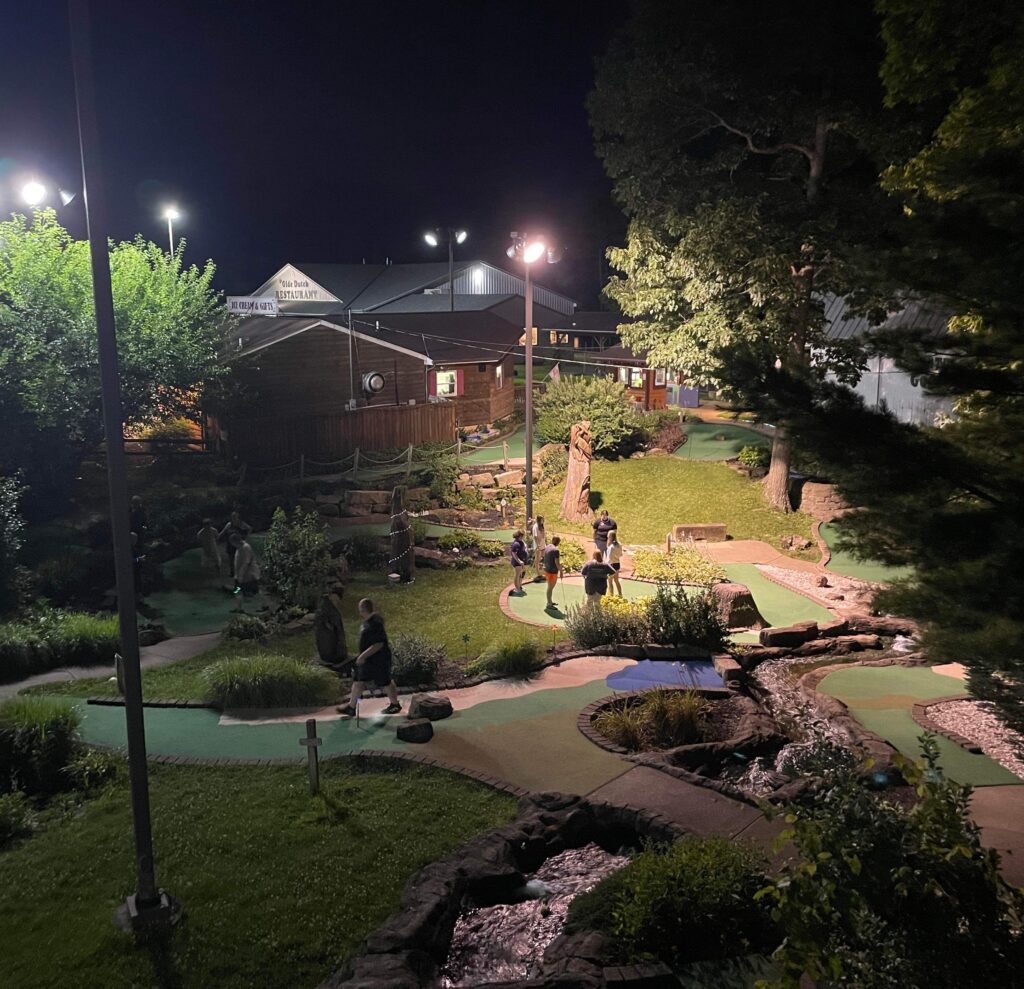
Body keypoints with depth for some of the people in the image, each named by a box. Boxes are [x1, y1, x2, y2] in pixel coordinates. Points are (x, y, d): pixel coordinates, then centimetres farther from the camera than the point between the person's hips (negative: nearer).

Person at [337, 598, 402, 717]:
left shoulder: (375, 624, -28)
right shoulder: (368, 621, 2)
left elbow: (378, 644, -30)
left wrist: (363, 655, -29)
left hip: (378, 659, -10)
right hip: (367, 658, 10)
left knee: (386, 682, 9)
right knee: (357, 681, 11)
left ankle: (395, 705, 29)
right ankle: (351, 708, 20)